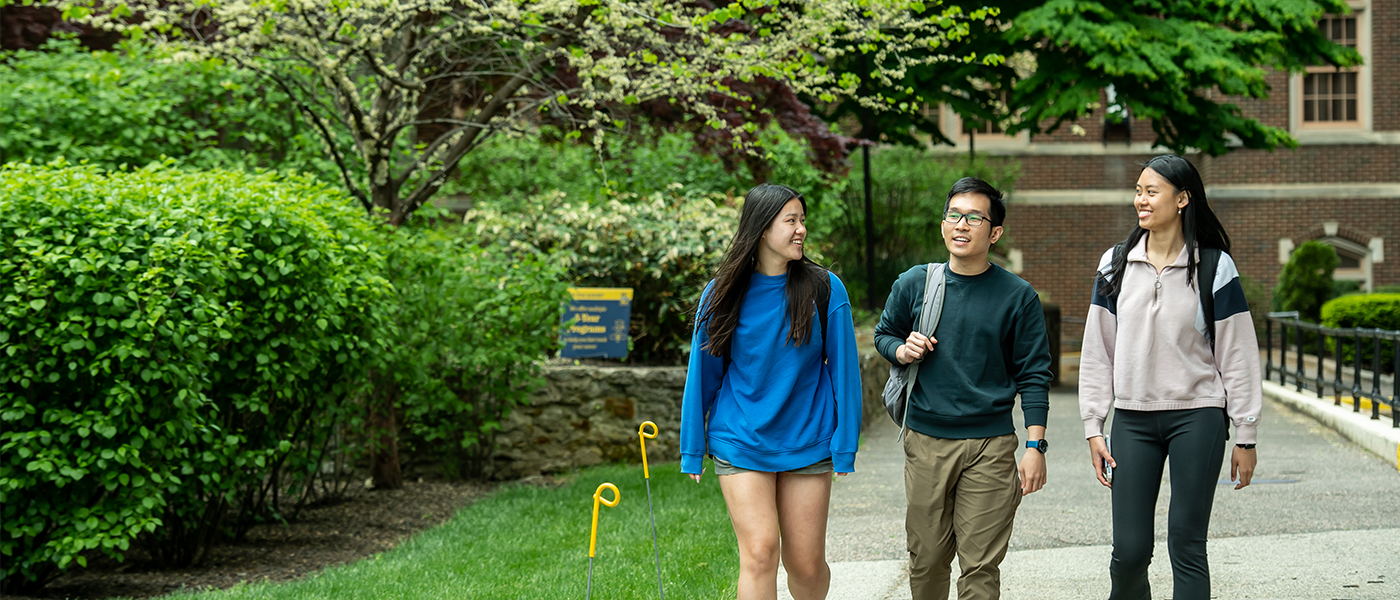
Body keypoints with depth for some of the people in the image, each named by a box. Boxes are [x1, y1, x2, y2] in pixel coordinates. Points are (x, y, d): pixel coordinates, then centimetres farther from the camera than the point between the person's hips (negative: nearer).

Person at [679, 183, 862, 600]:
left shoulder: (824, 289, -4)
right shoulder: (724, 293, -2)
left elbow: (843, 368, 0)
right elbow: (703, 373, 6)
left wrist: (845, 446, -2)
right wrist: (692, 449, 8)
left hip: (807, 443, 1)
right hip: (740, 442, 0)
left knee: (806, 565, 6)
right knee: (760, 552, -13)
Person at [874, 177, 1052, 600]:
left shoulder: (1017, 296, -1)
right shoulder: (914, 284, 4)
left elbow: (1033, 375, 0)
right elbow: (884, 333, 20)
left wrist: (1035, 447, -7)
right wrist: (902, 350, -4)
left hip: (991, 446, -2)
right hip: (926, 442, 2)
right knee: (926, 562, 8)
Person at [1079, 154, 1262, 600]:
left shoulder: (1214, 267, -2)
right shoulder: (1115, 264, 5)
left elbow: (1237, 355, 0)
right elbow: (1098, 351, 9)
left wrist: (1245, 436, -1)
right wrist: (1093, 427, 5)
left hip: (1197, 417, -2)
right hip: (1133, 420, 2)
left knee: (1186, 545, -2)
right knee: (1129, 550, -1)